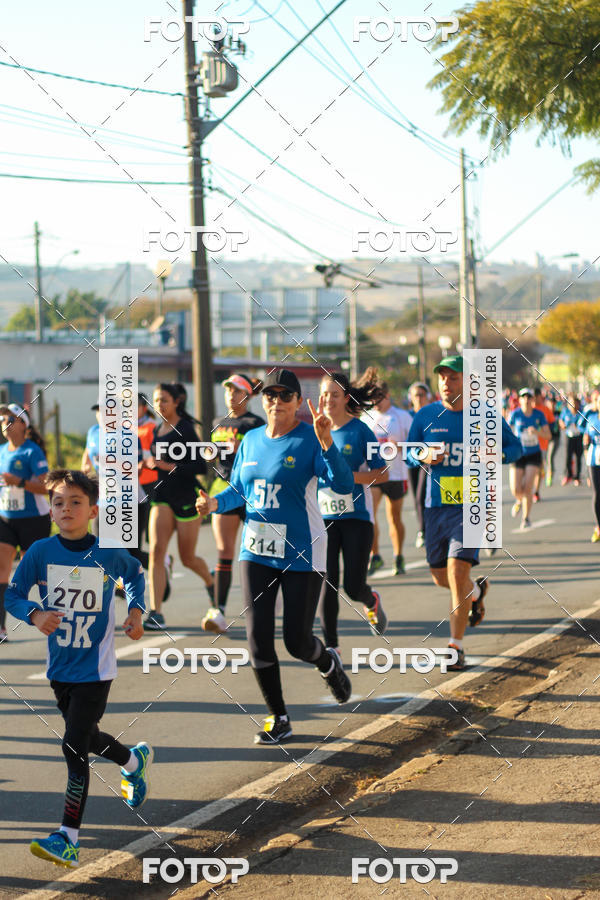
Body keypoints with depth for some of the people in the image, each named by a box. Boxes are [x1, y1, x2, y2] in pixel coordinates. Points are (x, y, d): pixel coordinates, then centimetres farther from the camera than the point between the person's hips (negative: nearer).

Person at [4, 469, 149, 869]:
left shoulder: (110, 554, -9)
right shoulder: (41, 552, -8)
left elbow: (136, 575, 12)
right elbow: (13, 595, -2)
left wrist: (136, 611, -3)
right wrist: (35, 614, -22)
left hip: (95, 669, -4)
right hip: (60, 667, 4)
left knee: (75, 747, -11)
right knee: (87, 738, 22)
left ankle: (69, 839, -7)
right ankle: (134, 760, 55)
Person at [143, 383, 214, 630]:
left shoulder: (185, 429, -13)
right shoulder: (157, 430, 8)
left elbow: (200, 467, -17)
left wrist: (169, 466, -24)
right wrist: (147, 463, 4)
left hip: (186, 498, -5)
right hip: (162, 497, 5)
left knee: (187, 558, 7)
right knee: (156, 551, -12)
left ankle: (210, 581, 42)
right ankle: (155, 613, -16)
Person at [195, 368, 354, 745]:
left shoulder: (310, 441, -10)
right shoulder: (252, 440, 7)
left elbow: (343, 485, -23)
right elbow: (238, 490, 19)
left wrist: (327, 442, -36)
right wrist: (216, 502, -2)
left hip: (302, 554, -5)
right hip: (257, 551, 5)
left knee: (298, 642, -2)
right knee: (259, 639, -1)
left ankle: (329, 663, 35)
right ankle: (279, 719, 13)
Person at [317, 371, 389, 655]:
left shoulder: (360, 431, -5)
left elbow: (382, 474, -6)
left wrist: (350, 476, -20)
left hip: (356, 517, -3)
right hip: (323, 517, 3)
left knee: (353, 587, -3)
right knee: (327, 584, -5)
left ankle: (372, 602, 33)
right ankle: (331, 646, 4)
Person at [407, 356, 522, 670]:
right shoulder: (426, 416, 4)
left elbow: (515, 446, 10)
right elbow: (408, 453, 13)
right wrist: (423, 457, -10)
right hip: (436, 503, 3)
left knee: (457, 570, -15)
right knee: (440, 576, 10)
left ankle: (456, 646, -5)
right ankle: (476, 591, 45)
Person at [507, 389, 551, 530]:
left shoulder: (539, 414, -2)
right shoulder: (515, 414, -5)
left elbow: (548, 435, -1)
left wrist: (537, 432, -21)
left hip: (534, 454, 0)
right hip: (518, 454, 0)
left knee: (528, 487, -13)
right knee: (516, 490, -8)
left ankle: (526, 518, 3)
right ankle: (519, 501, 30)